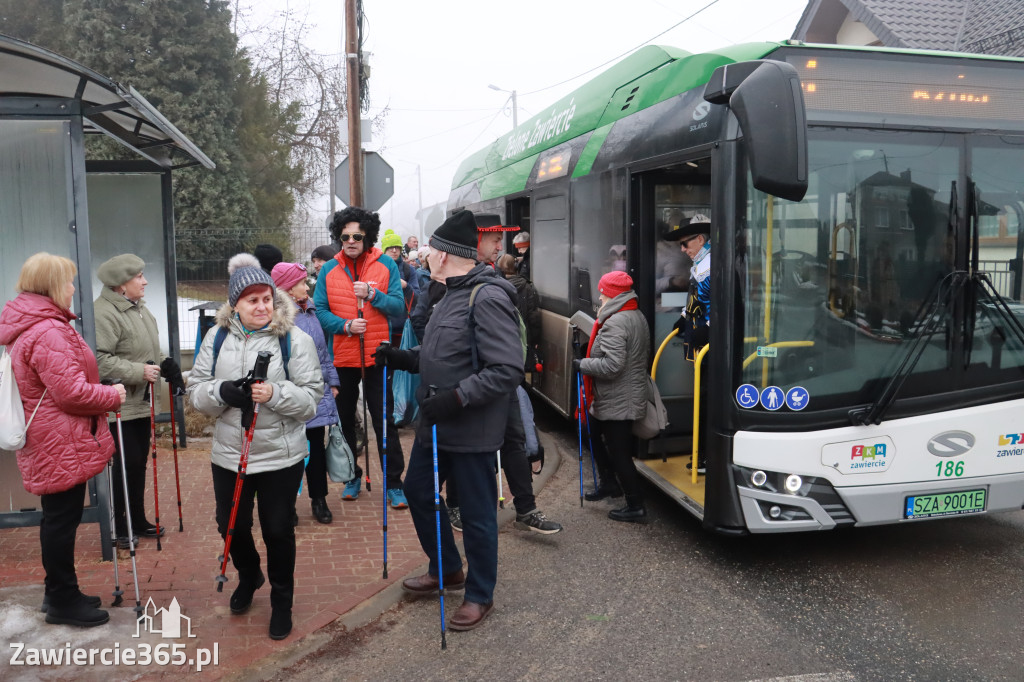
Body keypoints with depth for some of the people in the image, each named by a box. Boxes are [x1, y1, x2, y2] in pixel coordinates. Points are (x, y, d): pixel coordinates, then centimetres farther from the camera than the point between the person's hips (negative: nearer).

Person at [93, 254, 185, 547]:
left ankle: (138, 521, 28)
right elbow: (99, 360, -27)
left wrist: (165, 365, 6)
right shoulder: (104, 313, -19)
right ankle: (118, 528, 11)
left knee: (139, 462, 16)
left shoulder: (139, 308, 14)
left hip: (141, 402, 10)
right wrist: (139, 371, -26)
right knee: (126, 464, -4)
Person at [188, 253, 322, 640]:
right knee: (231, 526, 17)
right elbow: (196, 390, 2)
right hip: (228, 455, 3)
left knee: (278, 531, 8)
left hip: (280, 458, -3)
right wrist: (221, 392, -19)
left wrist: (275, 394, -29)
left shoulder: (294, 339, -9)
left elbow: (311, 398, -11)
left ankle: (282, 600, 31)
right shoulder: (218, 337, 2)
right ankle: (249, 576, 49)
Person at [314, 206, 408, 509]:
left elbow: (399, 306, -5)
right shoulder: (329, 270, 3)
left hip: (377, 356, -2)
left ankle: (394, 484, 9)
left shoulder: (386, 265, -1)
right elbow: (320, 311, 0)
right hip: (342, 356, 2)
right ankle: (351, 476, 30)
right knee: (344, 419, 13)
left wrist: (372, 294, -19)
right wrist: (345, 325, -15)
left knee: (384, 421, 1)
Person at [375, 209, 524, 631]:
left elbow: (508, 369, -27)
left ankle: (480, 595, 26)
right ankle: (446, 570, 42)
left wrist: (457, 397, -29)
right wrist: (403, 359, 6)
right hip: (435, 424, 10)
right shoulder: (450, 295, 11)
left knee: (477, 514, 6)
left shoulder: (487, 299, -21)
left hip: (471, 432, -10)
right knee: (418, 491, 22)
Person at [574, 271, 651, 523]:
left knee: (618, 452, -1)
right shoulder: (638, 317, 10)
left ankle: (636, 506, 8)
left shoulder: (615, 323, -22)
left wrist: (583, 365, -15)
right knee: (596, 434, 27)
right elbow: (644, 354, 18)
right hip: (631, 396, 11)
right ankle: (609, 483, 39)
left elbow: (612, 364, -30)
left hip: (616, 403, -11)